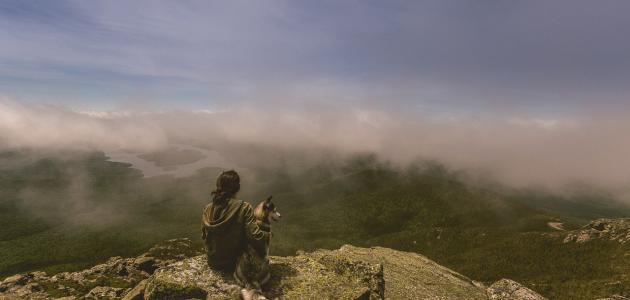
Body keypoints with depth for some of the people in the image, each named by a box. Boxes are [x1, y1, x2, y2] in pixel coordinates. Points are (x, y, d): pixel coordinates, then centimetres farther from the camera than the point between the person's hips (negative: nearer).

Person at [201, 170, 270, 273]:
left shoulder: (208, 209, -10)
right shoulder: (244, 208, -23)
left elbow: (204, 236, 3)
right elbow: (255, 238, -25)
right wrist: (268, 235, -5)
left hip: (212, 263, 4)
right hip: (233, 264, -4)